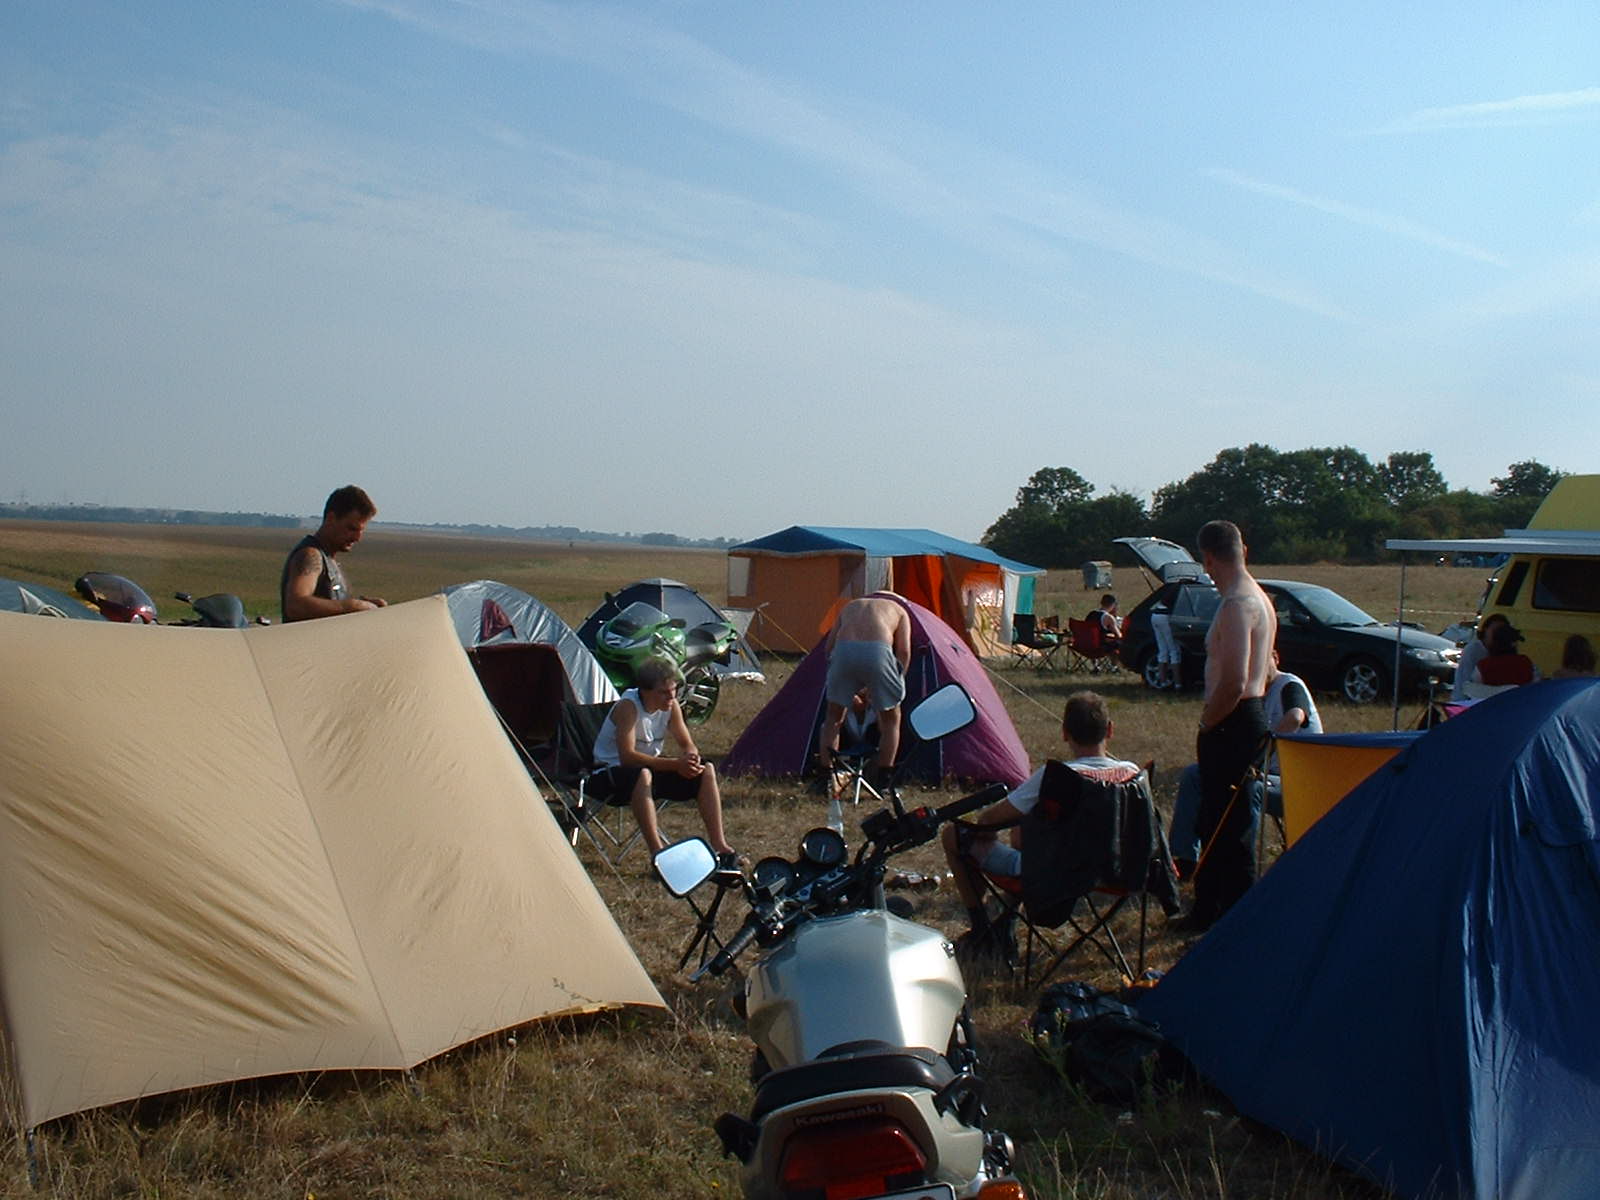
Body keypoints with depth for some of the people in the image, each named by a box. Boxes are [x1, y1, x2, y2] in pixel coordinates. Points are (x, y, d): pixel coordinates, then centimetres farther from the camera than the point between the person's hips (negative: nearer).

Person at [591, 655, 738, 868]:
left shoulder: (671, 706, -6)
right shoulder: (628, 707, -25)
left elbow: (687, 745, 1)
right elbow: (627, 756, -33)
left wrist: (691, 760, -26)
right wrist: (675, 764, -38)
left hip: (652, 766, 7)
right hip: (614, 771, -6)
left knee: (706, 770, -12)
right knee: (643, 775, -41)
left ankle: (719, 845, -13)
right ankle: (657, 854, -40)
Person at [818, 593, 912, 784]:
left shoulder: (849, 607, 37)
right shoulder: (899, 610, 29)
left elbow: (829, 646, 30)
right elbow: (904, 651, 13)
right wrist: (898, 682, 24)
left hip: (844, 650, 2)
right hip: (878, 651, -2)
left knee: (833, 717, 21)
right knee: (890, 719, 18)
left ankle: (826, 776, 19)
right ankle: (882, 780, 16)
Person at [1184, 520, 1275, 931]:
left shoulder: (1237, 605, -20)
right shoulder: (1259, 598, 13)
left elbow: (1233, 683, -27)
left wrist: (1206, 725, -13)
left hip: (1233, 725, -11)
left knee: (1228, 824, -1)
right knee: (1214, 822, 18)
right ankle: (1208, 909, 28)